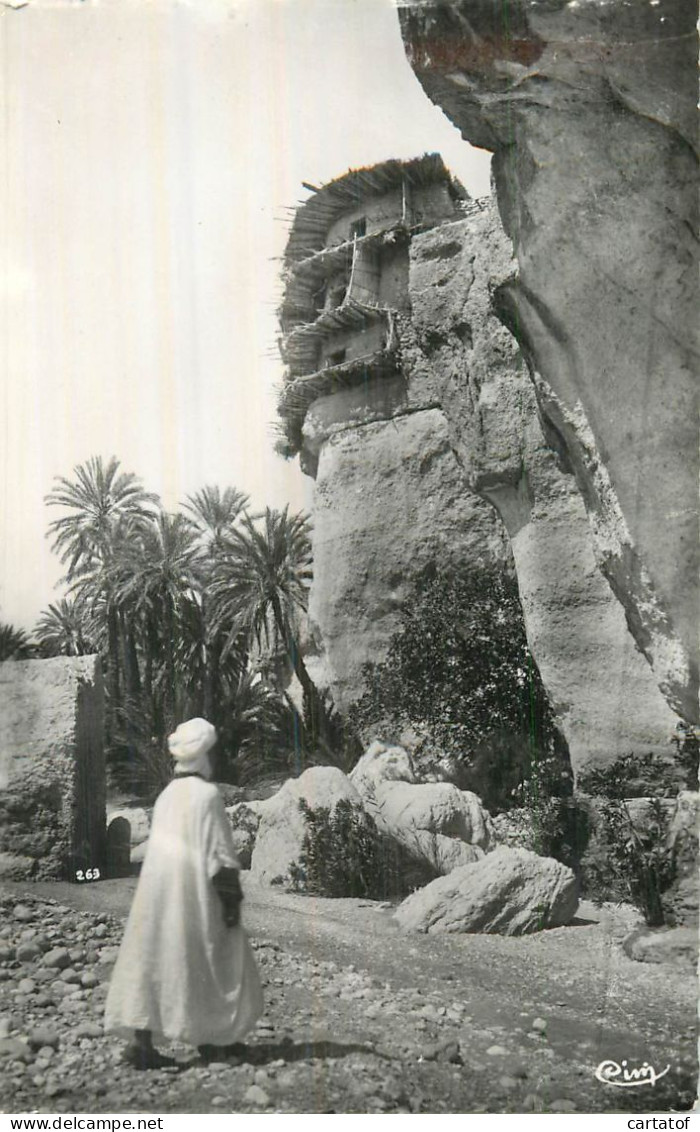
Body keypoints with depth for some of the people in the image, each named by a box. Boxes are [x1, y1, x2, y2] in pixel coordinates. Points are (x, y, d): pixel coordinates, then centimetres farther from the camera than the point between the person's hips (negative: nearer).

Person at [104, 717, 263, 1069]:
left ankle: (141, 1040, -2)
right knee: (210, 961, 9)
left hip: (158, 889, 6)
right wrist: (231, 899, -11)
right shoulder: (207, 794, -11)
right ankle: (208, 1036, 19)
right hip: (196, 893, -6)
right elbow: (219, 850, -14)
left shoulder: (166, 796, 11)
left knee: (154, 960, 4)